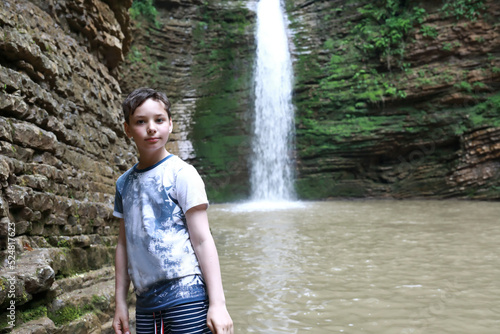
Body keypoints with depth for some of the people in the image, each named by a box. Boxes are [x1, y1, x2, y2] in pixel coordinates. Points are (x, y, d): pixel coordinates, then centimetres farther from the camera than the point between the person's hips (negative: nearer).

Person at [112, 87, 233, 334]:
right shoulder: (124, 183, 9)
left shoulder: (181, 173, -6)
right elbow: (124, 243, 14)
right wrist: (120, 301, 13)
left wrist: (217, 303, -11)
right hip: (145, 302, 5)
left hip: (186, 297, -5)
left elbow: (202, 239, -8)